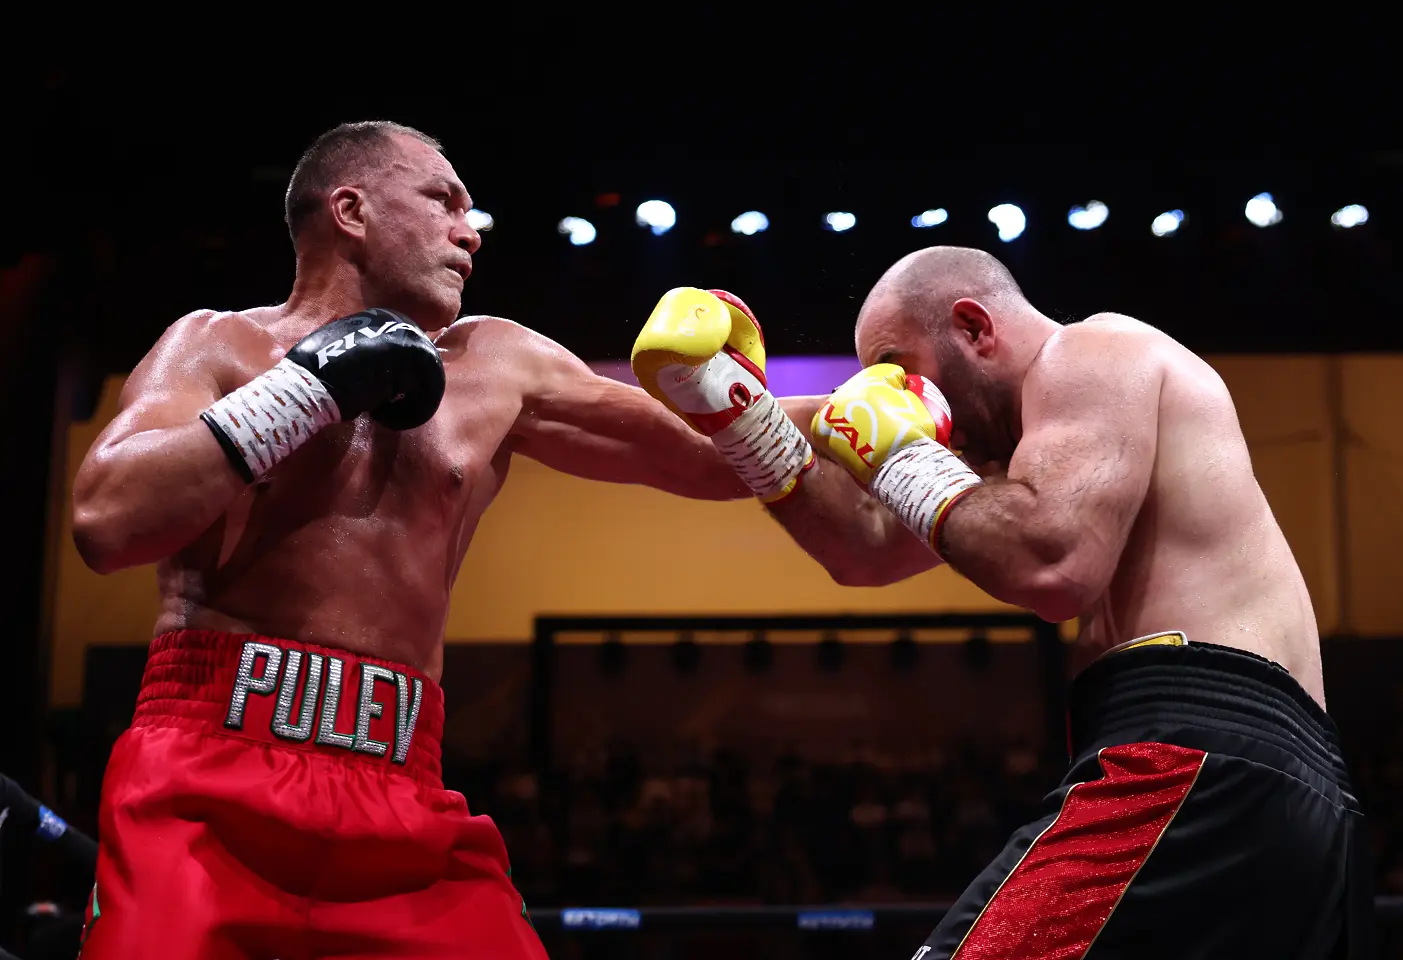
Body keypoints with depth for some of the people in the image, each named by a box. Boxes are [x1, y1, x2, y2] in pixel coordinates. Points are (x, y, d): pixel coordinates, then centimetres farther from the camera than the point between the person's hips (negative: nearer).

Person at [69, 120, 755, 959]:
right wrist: (310, 384, -8)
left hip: (402, 801, 3)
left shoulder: (497, 366, 15)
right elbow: (107, 520, -10)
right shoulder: (219, 344, 7)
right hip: (208, 774, -3)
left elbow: (703, 457, 20)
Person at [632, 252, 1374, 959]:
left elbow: (1055, 569, -18)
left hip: (1196, 763, -11)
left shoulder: (1092, 351, -1)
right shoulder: (1031, 436, 29)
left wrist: (904, 460, -2)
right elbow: (866, 551, 28)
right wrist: (739, 409, 18)